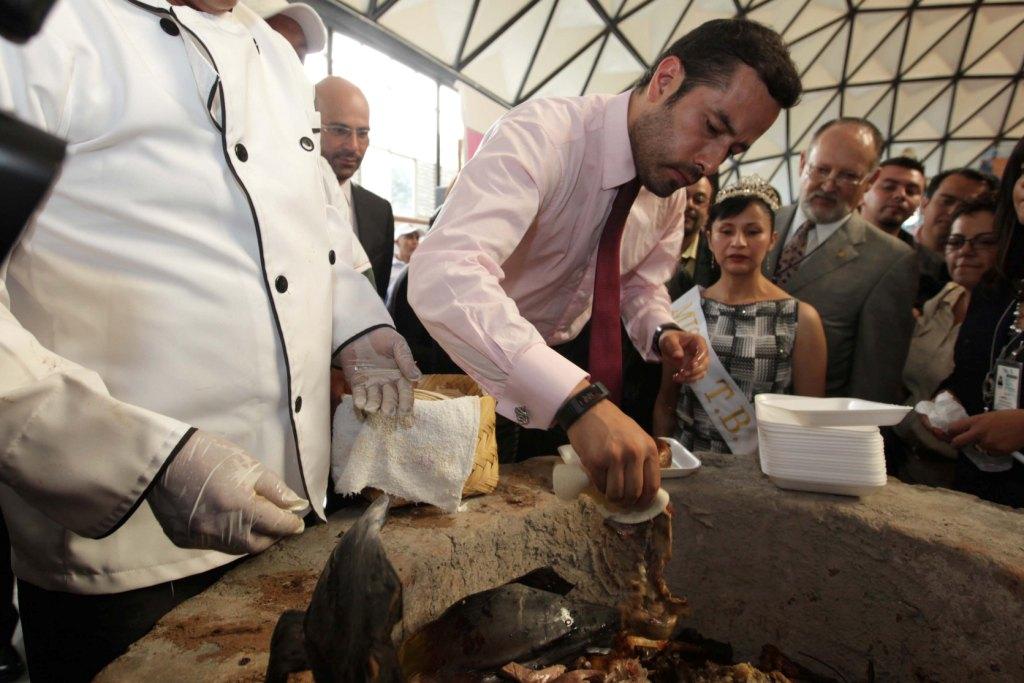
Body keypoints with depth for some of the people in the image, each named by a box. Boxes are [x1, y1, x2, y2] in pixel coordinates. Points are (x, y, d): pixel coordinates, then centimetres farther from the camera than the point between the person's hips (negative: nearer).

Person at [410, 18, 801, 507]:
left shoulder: (674, 187, -6)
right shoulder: (542, 135, -30)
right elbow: (443, 274, -45)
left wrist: (661, 333, -15)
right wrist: (577, 398, -56)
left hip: (563, 353, 6)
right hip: (468, 354, -5)